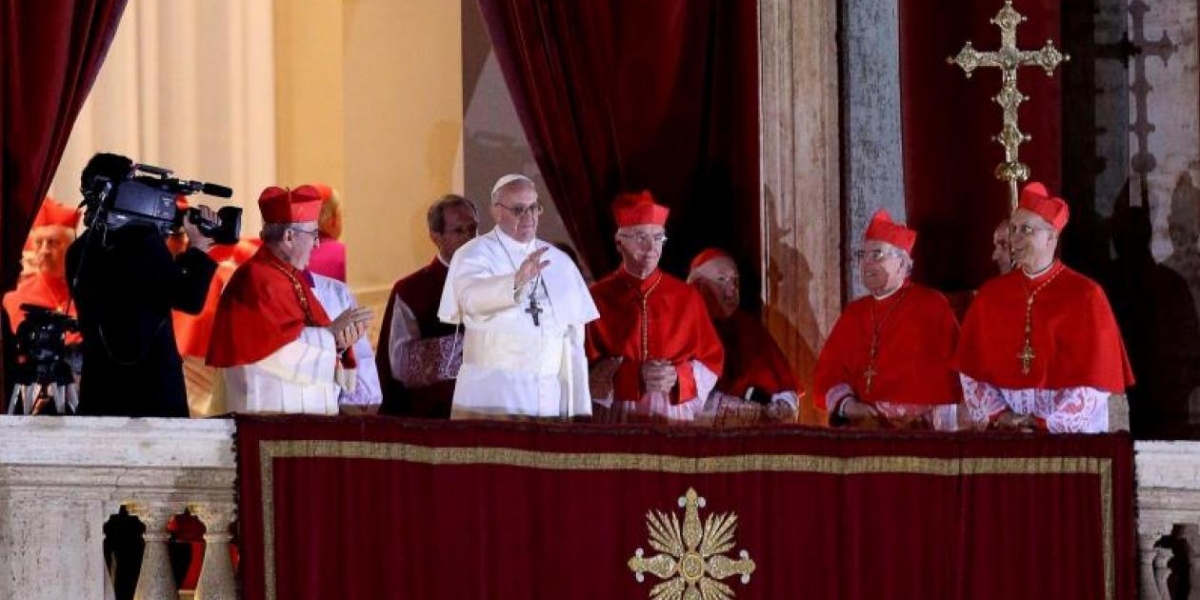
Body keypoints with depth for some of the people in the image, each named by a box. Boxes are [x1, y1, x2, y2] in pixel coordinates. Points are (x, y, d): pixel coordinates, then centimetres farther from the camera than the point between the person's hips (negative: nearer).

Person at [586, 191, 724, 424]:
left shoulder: (687, 297, 6)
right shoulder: (597, 299, -1)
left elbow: (711, 361, 7)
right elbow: (586, 369, -4)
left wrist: (678, 377, -12)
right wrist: (636, 377, -17)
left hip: (676, 421, 2)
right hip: (616, 422, -1)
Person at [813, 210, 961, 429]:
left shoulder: (932, 305, 3)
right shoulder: (853, 313, 18)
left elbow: (951, 373, -3)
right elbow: (828, 370, 13)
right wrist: (846, 404, -5)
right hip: (861, 428, 4)